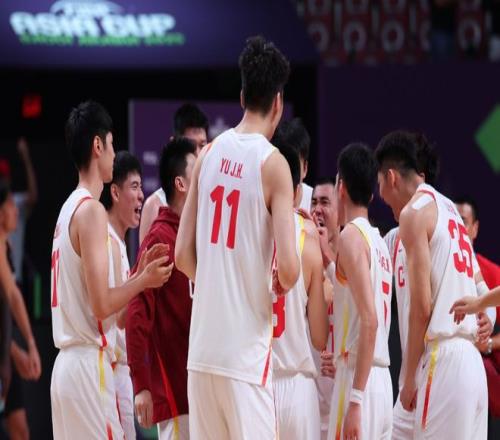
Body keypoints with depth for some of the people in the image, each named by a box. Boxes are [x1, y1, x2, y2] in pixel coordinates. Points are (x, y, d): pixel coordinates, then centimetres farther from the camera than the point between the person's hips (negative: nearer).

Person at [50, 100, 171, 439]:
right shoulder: (92, 210, -12)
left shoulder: (69, 209, 16)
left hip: (67, 363, 9)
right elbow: (101, 304, -16)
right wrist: (144, 281, -3)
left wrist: (139, 276, 17)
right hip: (90, 364, -9)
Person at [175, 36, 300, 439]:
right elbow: (288, 268, -16)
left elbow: (183, 255, 10)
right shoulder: (272, 163, -9)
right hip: (246, 349, -6)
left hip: (202, 346, 6)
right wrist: (281, 285, 5)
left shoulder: (210, 154, 7)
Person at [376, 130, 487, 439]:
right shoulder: (450, 209, 20)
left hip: (442, 358, -8)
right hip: (472, 360, 8)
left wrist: (410, 378, -6)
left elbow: (422, 305, -10)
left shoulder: (414, 211, -4)